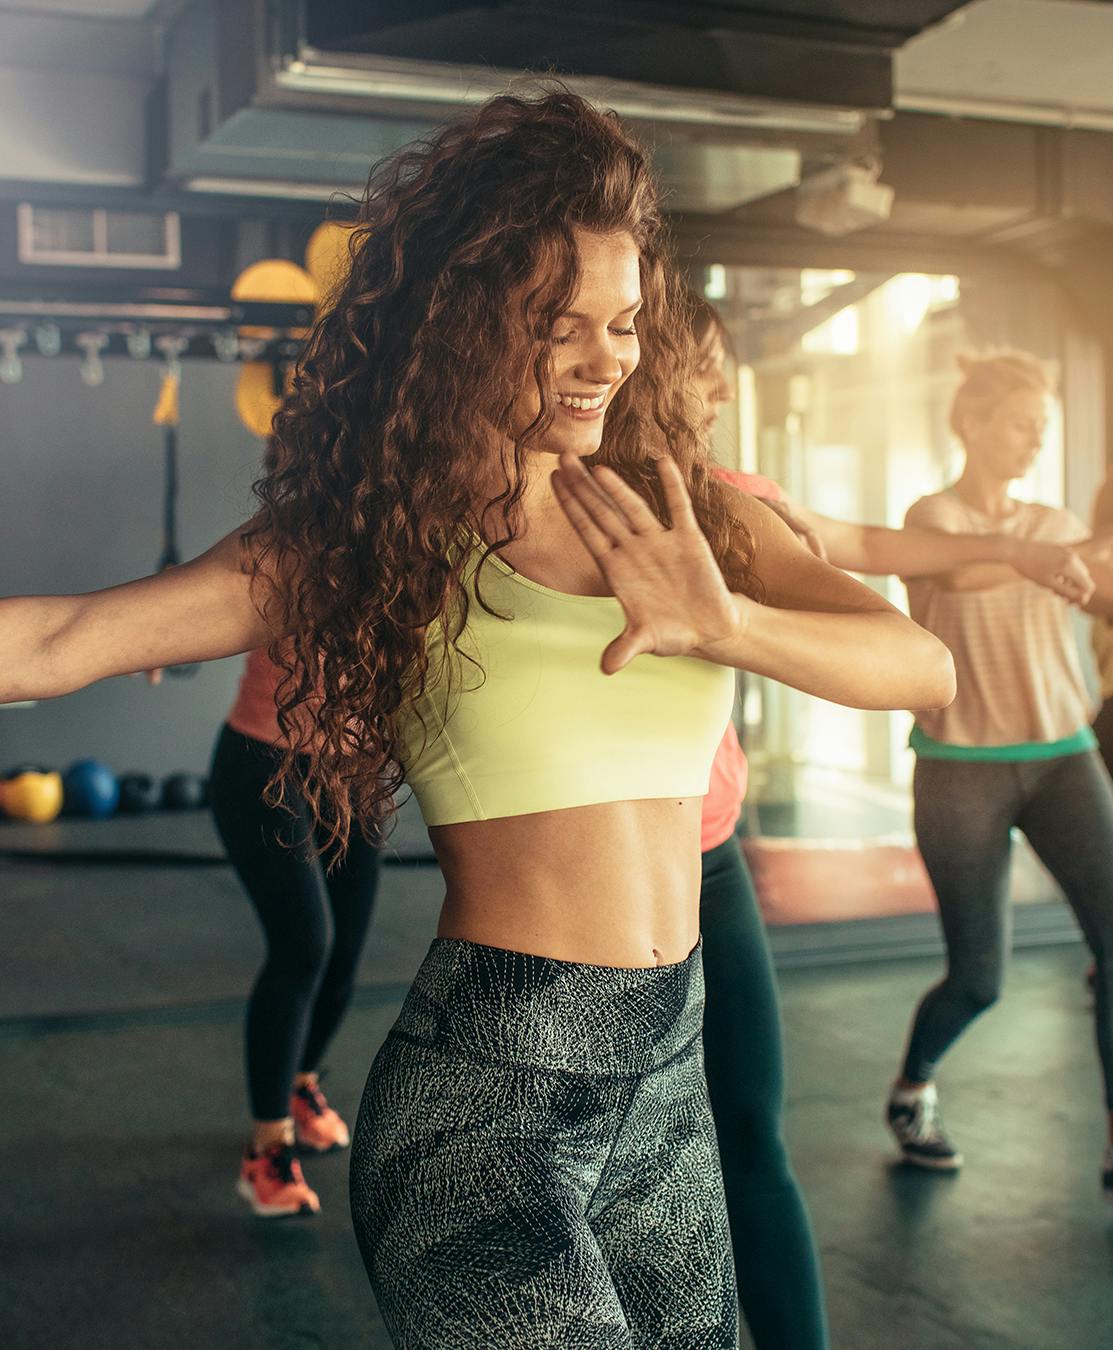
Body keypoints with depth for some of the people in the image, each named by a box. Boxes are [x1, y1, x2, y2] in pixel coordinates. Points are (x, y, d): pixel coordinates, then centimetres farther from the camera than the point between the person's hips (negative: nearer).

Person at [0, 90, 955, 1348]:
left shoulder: (683, 512, 5)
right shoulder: (373, 535, -5)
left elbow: (925, 665, -5)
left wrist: (724, 626, -21)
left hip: (668, 1069, 5)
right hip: (483, 1082, -5)